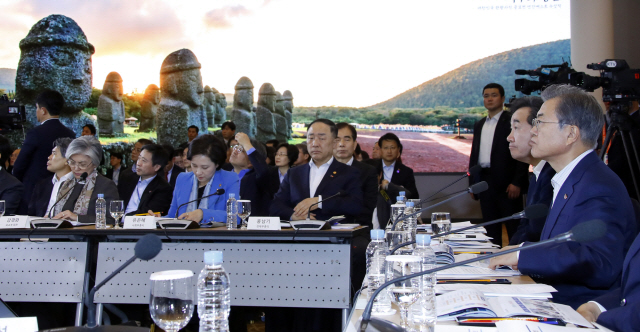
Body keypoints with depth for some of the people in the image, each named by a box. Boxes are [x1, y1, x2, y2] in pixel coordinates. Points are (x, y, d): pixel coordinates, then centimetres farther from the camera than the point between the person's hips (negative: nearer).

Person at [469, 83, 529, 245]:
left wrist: (517, 182, -15)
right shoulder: (479, 125, 16)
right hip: (485, 181, 6)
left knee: (514, 227, -2)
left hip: (506, 183, -6)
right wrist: (472, 182, 13)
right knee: (491, 228, 11)